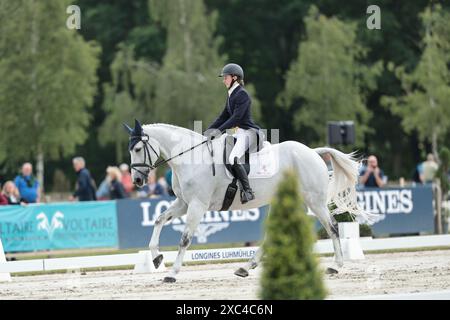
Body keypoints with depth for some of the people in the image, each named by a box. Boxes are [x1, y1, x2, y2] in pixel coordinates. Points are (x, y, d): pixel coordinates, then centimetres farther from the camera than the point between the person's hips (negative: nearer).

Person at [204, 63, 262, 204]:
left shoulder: (242, 94, -14)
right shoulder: (231, 95, 15)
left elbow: (236, 117, -21)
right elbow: (224, 116, 18)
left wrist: (219, 130, -23)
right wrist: (209, 130, 8)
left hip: (248, 131, -11)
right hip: (238, 132, 11)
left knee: (233, 158, -30)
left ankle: (248, 191, -27)